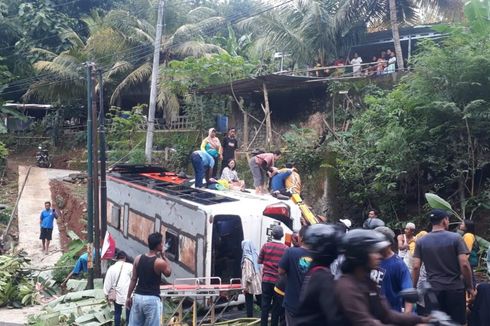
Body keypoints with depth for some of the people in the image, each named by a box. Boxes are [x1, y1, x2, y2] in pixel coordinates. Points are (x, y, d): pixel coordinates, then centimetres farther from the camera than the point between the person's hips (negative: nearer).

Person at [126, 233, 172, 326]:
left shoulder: (138, 259, 1)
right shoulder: (160, 262, -14)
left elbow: (133, 279, 6)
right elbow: (168, 272, 6)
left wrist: (128, 297, 13)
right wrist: (164, 256, 4)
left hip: (138, 297, 5)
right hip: (152, 299, -5)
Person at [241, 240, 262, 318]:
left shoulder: (247, 258, -15)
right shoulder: (256, 255, 4)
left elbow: (248, 273, -18)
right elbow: (260, 270, 8)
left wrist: (245, 285, -14)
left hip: (250, 285, -6)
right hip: (258, 283, 6)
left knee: (249, 303, 4)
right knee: (260, 301, 12)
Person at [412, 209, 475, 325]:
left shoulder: (421, 241, 1)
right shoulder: (455, 238, -5)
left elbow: (416, 267, -3)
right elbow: (464, 264, -10)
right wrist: (470, 287, -1)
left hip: (433, 289, 2)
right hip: (455, 288, -2)